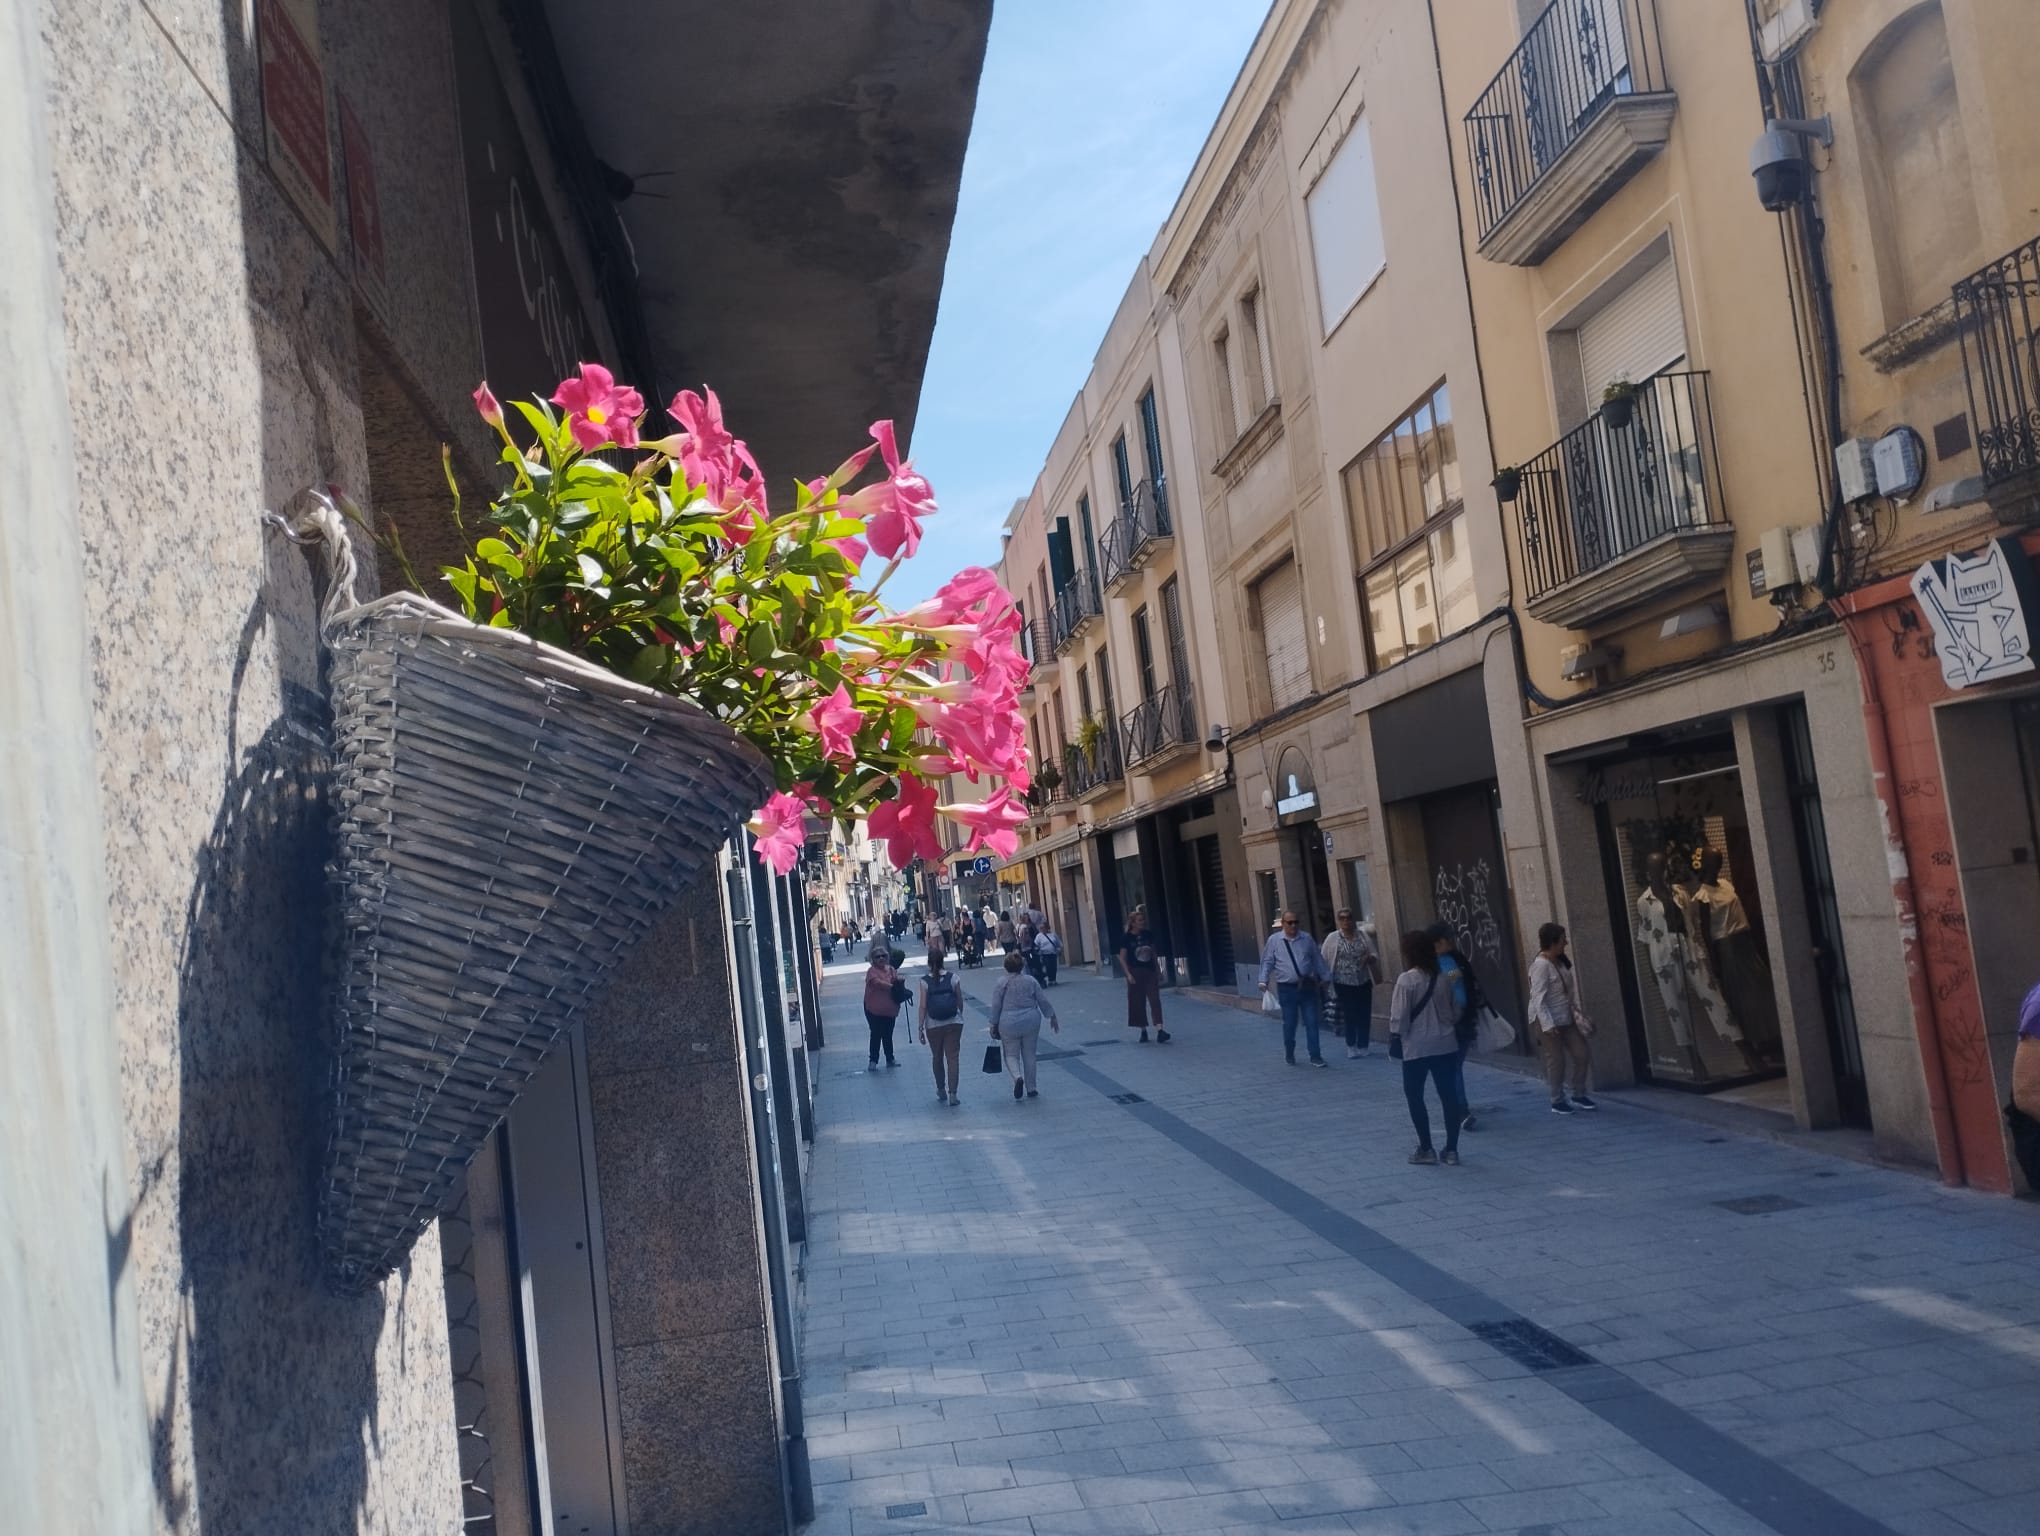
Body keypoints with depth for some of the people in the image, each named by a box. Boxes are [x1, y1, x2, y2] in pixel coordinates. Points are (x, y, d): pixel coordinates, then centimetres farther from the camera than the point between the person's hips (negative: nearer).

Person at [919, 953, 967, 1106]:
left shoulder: (925, 981, -8)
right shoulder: (952, 977, -5)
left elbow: (923, 1006, -9)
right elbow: (960, 1001, 1)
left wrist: (921, 1027, -4)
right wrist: (960, 1016, 18)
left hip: (933, 1026, 0)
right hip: (954, 1023, 0)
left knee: (938, 1058, 16)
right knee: (953, 1057, 1)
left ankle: (941, 1091, 29)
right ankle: (952, 1093, -8)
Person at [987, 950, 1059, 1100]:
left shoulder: (1002, 983, -5)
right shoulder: (1031, 981, 2)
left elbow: (996, 1006, -5)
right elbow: (1043, 1001, 4)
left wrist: (994, 1025, 4)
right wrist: (1052, 1017, 14)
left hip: (1009, 1024, -2)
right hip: (1031, 1022, 2)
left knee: (1011, 1054, 9)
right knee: (1029, 1055, 11)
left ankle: (1018, 1077, -18)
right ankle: (1031, 1089, 14)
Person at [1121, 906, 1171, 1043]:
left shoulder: (1148, 935, 5)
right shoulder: (1126, 938, -7)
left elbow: (1154, 954, 12)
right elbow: (1122, 958, -6)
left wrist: (1158, 971, 11)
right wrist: (1128, 974, -15)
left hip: (1150, 972, 3)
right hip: (1135, 973, -2)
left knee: (1155, 1001, -9)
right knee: (1138, 1003, 4)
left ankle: (1159, 1031, -16)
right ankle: (1143, 1031, 17)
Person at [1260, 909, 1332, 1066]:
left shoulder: (1307, 938, 4)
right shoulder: (1274, 940, 0)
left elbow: (1318, 960, 11)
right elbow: (1267, 962, 2)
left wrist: (1326, 978, 14)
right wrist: (1264, 981, -7)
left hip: (1307, 987, 1)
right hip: (1287, 988, -1)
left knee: (1312, 1022, -1)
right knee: (1289, 1024, 6)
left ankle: (1315, 1056, 5)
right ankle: (1289, 1054, 26)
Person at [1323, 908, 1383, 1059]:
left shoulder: (1363, 935, 3)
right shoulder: (1333, 938, -2)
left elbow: (1375, 954, 6)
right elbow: (1324, 961, -1)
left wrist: (1369, 958, -16)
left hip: (1364, 983, 2)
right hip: (1344, 984, -2)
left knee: (1364, 1015, 4)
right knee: (1349, 1016, -1)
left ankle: (1363, 1046, 16)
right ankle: (1351, 1046, 13)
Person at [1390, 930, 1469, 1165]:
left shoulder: (1406, 980, -14)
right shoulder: (1444, 978, 2)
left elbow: (1399, 1017, -13)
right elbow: (1455, 1012, 11)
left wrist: (1395, 1039, -3)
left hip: (1416, 1047, -5)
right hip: (1446, 1045, 5)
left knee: (1415, 1096, 9)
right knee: (1449, 1095, 8)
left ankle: (1426, 1149, 10)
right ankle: (1451, 1149, 11)